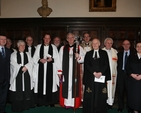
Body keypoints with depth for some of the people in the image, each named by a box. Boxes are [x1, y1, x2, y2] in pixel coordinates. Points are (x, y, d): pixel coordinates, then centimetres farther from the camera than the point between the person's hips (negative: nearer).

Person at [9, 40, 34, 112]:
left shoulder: (27, 54, 15)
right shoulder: (13, 54, 6)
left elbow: (30, 63, 3)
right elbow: (13, 64, -7)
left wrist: (26, 67, -14)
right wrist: (21, 68, -16)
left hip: (26, 76, 3)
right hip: (17, 75, -2)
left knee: (27, 91, 2)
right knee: (18, 92, -2)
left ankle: (26, 105, 11)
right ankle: (17, 107, 6)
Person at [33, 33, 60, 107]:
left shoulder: (53, 47, 9)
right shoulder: (38, 47, 10)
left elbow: (57, 58, 5)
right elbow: (35, 58, 6)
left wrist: (52, 59, -14)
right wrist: (40, 60, -12)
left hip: (50, 69, 0)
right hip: (40, 69, 1)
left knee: (50, 83, -1)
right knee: (40, 83, 0)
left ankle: (51, 101, 8)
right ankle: (40, 101, 11)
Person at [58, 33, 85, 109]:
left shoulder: (79, 48, 6)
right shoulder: (63, 48, 7)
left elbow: (83, 59, 2)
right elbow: (60, 60, 4)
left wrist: (78, 57, -20)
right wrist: (60, 71, -2)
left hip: (75, 72, 0)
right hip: (65, 71, 1)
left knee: (74, 87, 2)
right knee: (65, 87, 3)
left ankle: (74, 103, 11)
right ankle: (66, 103, 12)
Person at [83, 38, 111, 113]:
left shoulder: (104, 53, 10)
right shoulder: (88, 54, 11)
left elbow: (106, 65, 2)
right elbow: (87, 65, 2)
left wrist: (100, 72, -12)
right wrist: (94, 72, -11)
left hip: (101, 77, 0)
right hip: (90, 77, 0)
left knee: (100, 96, 1)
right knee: (90, 96, 0)